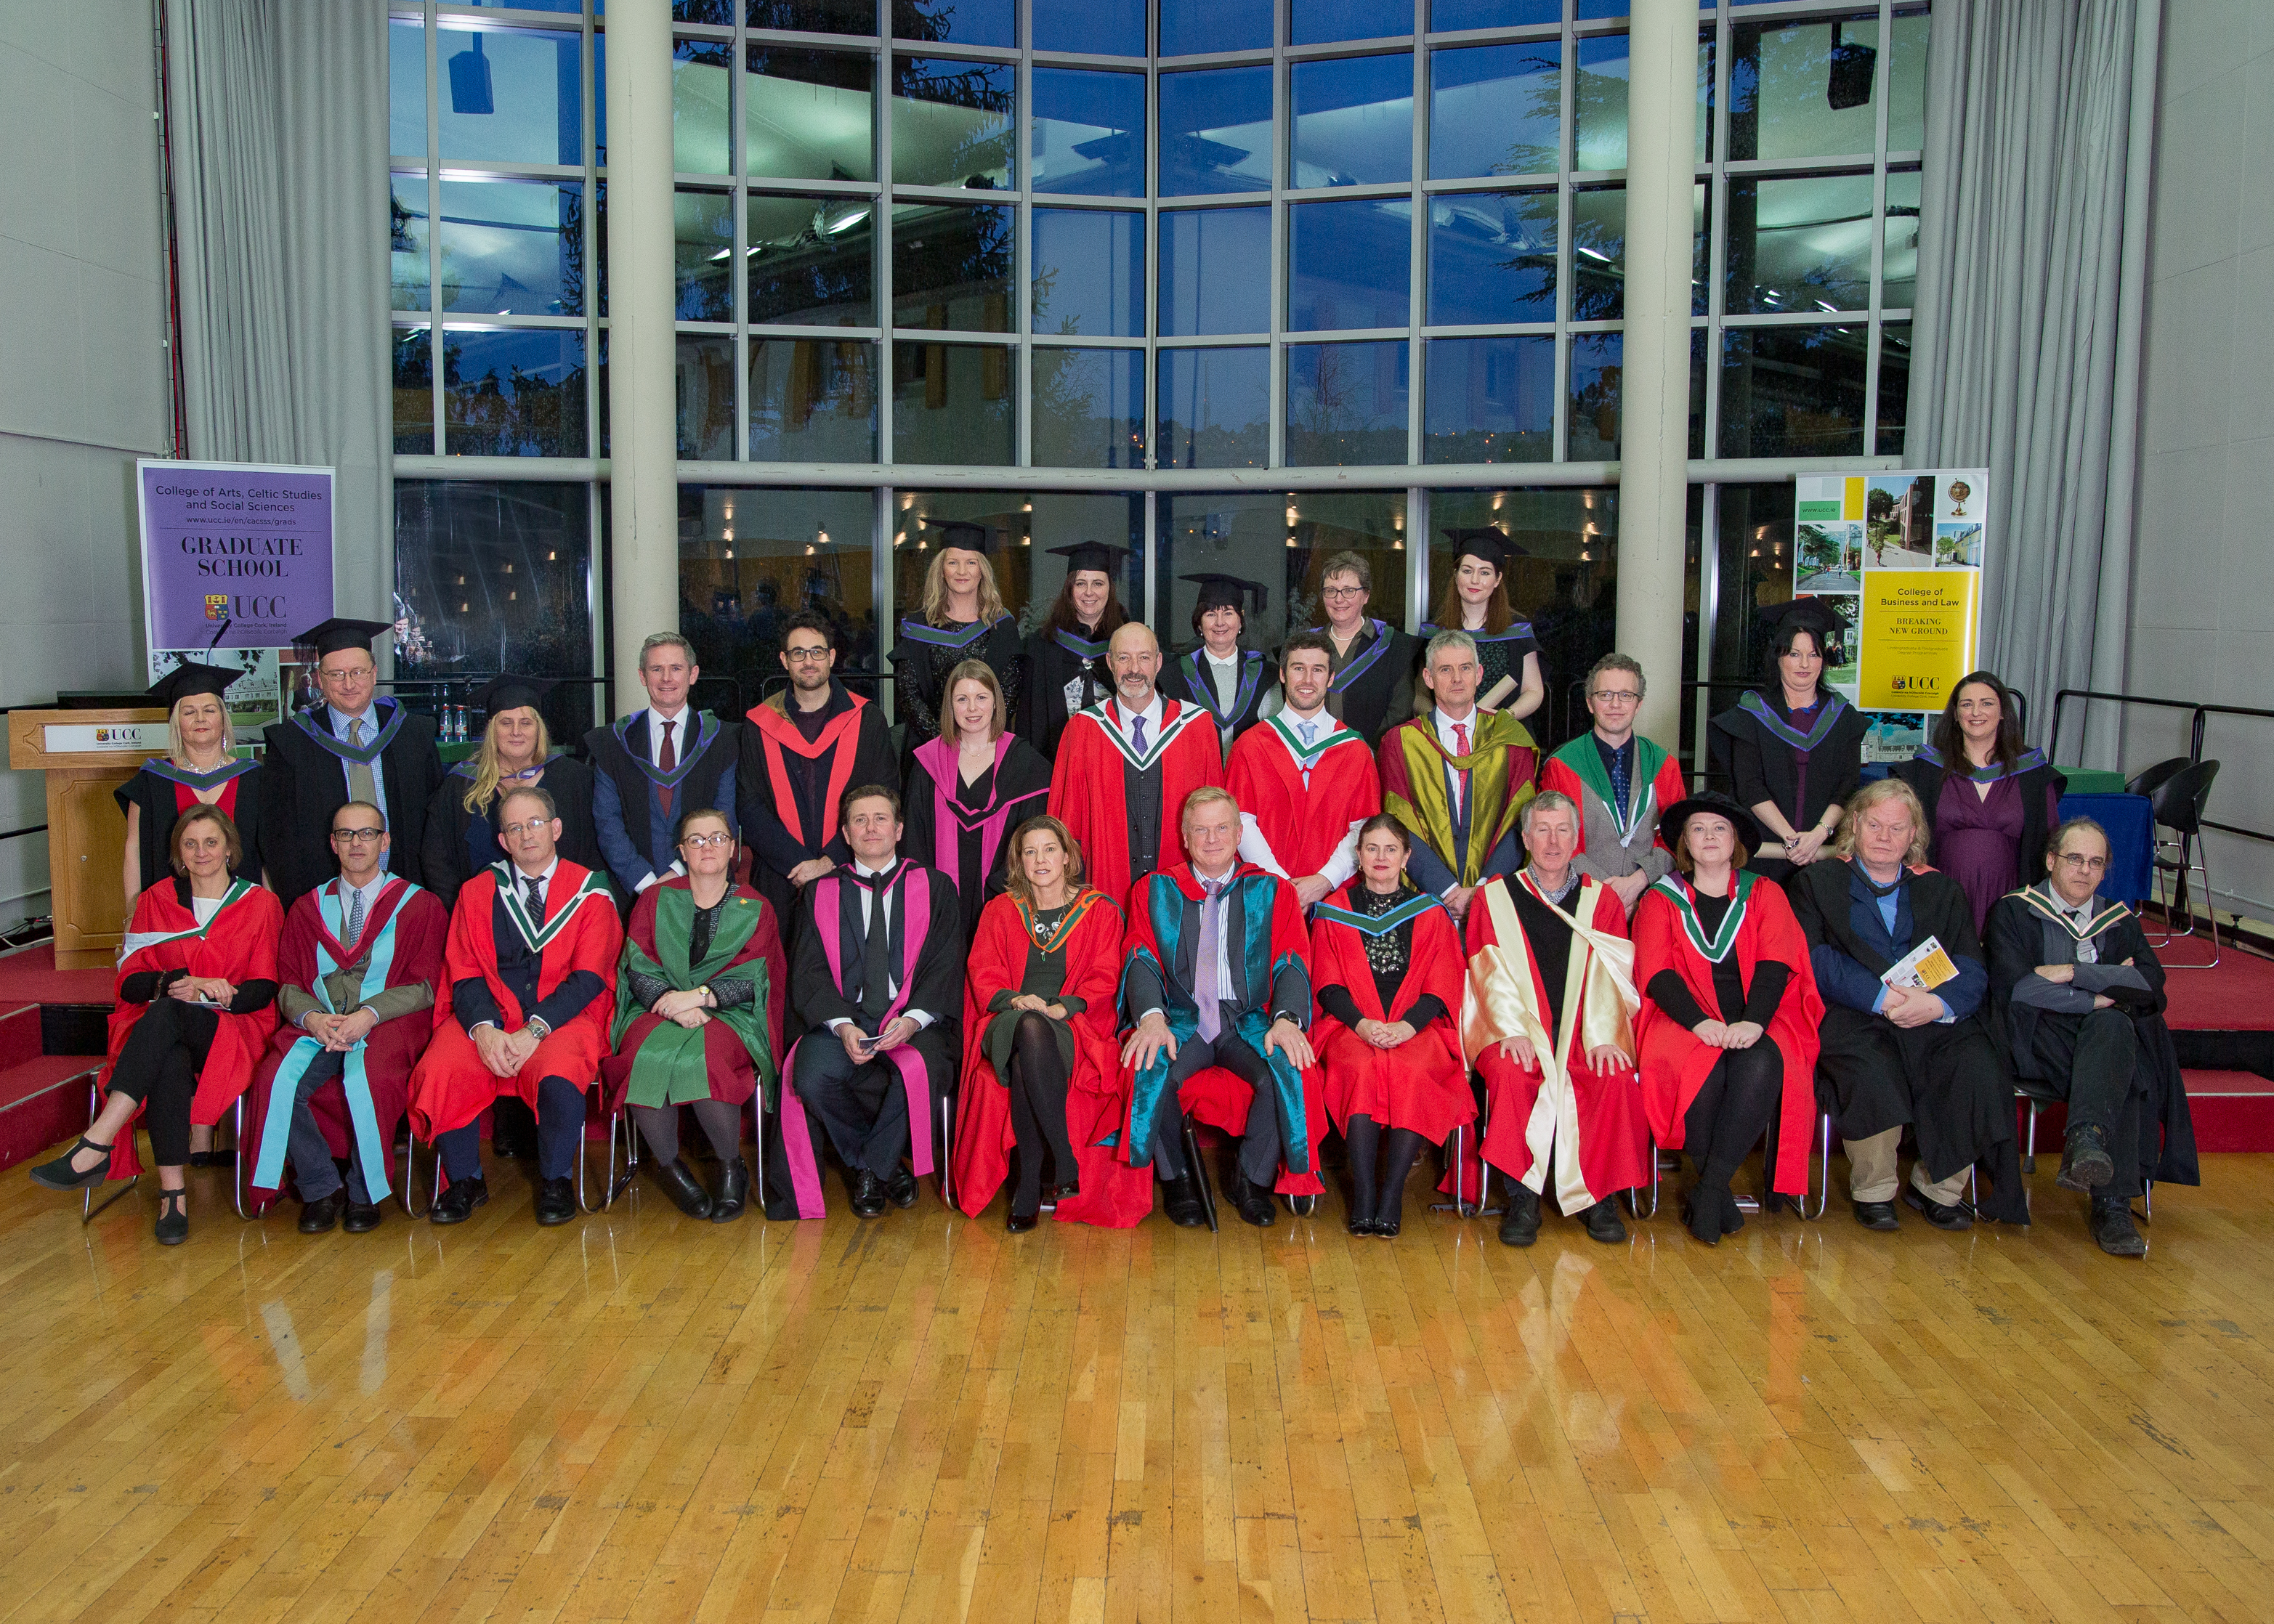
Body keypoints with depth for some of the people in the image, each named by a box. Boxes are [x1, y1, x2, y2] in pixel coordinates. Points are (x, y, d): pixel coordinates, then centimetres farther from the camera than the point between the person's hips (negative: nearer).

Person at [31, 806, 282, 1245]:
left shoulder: (260, 904, 9)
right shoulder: (156, 901, 15)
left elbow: (262, 991, 2)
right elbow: (129, 983, 7)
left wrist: (202, 994, -15)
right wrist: (183, 981, -13)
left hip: (233, 1032, -2)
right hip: (163, 1033, 2)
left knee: (167, 1013, -35)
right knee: (169, 1063, -36)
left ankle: (95, 1145, -41)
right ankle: (172, 1194, -40)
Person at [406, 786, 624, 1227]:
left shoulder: (589, 892, 6)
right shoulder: (477, 892, 14)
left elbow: (588, 977, -4)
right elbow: (464, 973, 5)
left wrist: (534, 1030, -17)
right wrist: (484, 1029, -15)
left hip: (563, 1017, -2)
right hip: (487, 1017, 3)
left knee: (559, 1078, -34)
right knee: (439, 1073, -26)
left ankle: (555, 1182, -7)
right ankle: (465, 1181, -1)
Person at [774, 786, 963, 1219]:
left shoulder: (934, 887, 12)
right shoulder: (822, 893, 16)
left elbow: (945, 968, 3)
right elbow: (810, 972, 5)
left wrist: (912, 1020, -16)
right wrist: (843, 1025, -14)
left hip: (915, 1023, -1)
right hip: (842, 1018, 2)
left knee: (916, 1072, -34)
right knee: (812, 1075, -30)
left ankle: (871, 1168, -5)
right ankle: (886, 1163, -2)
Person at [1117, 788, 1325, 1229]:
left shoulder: (1273, 892, 13)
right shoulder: (1155, 891, 14)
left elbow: (1292, 964, 3)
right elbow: (1141, 960, 2)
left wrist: (1286, 1018, -18)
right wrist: (1151, 1016, -19)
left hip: (1250, 1021, 0)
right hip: (1181, 1020, 0)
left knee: (1288, 1072, -31)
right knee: (1149, 1071, -31)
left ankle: (1254, 1179, -6)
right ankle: (1176, 1177, -5)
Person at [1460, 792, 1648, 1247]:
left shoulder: (1603, 899, 14)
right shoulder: (1495, 897, 11)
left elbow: (1609, 975, 2)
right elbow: (1493, 972, 0)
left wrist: (1602, 1035, -14)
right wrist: (1512, 1028, -18)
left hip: (1585, 1037, 1)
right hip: (1519, 1036, -1)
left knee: (1617, 1079, -29)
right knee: (1509, 1073, -33)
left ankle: (1600, 1197, -12)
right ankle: (1522, 1199, -22)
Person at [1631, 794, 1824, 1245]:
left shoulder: (1764, 894, 16)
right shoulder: (1662, 899, 13)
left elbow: (1775, 964, 0)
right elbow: (1657, 973, -1)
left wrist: (1753, 1021, -20)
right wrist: (1699, 1021, -20)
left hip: (1757, 1020, 1)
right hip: (1687, 1018, -1)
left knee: (1762, 1064, -33)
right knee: (1699, 1069, -34)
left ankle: (1709, 1187, -28)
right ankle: (1718, 1192, -19)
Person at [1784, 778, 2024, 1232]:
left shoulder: (1940, 889, 22)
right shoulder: (1816, 881, 14)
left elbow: (1972, 969, 8)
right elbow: (1816, 960, -2)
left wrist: (1937, 1003, -14)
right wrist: (1880, 997, -16)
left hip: (1936, 1019, 3)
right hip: (1852, 1015, -3)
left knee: (1979, 1069, -26)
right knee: (1871, 1070, -34)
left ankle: (1937, 1187, -5)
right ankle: (1872, 1191, -11)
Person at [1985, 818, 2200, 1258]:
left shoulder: (2120, 920, 19)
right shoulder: (2015, 911, 8)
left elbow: (2151, 982, 0)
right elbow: (2014, 987, -9)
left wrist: (2071, 973, -9)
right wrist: (2099, 995, -7)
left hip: (2107, 1032, 3)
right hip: (2039, 1039, -3)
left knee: (2114, 1026, -34)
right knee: (2119, 1071, -33)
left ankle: (2085, 1140, -49)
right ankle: (2111, 1201, -44)